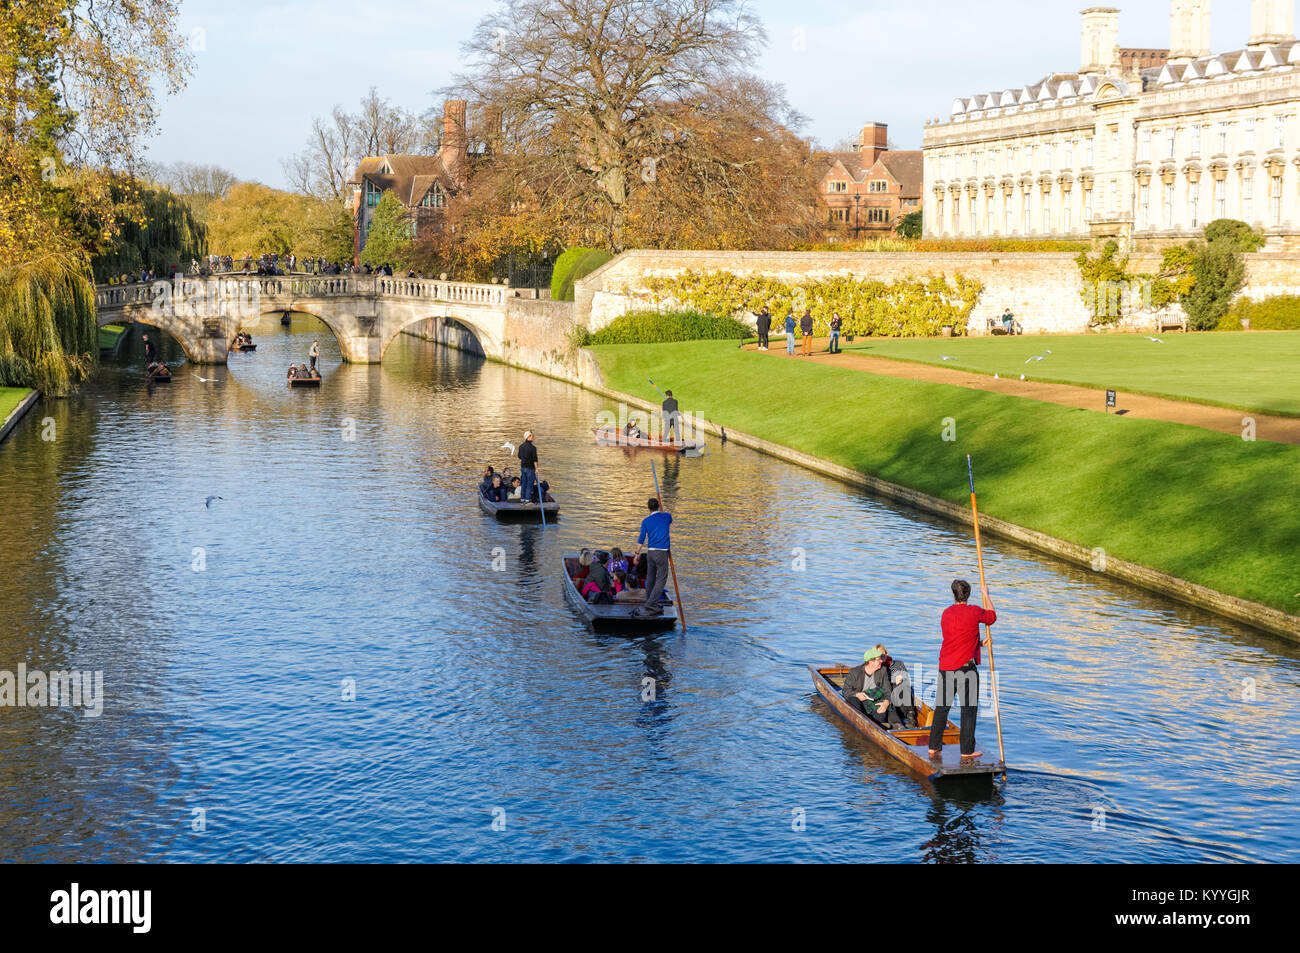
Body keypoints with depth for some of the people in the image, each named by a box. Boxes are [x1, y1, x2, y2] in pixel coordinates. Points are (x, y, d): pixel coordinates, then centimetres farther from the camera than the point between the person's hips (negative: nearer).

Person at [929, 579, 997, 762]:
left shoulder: (946, 614, 8)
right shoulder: (974, 612, -8)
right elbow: (992, 616, 12)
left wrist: (979, 643, 20)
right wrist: (986, 595, 24)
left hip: (945, 667, 5)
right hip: (965, 667, -5)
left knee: (941, 707, 13)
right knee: (969, 709, 3)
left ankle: (934, 747, 17)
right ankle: (967, 751, 5)